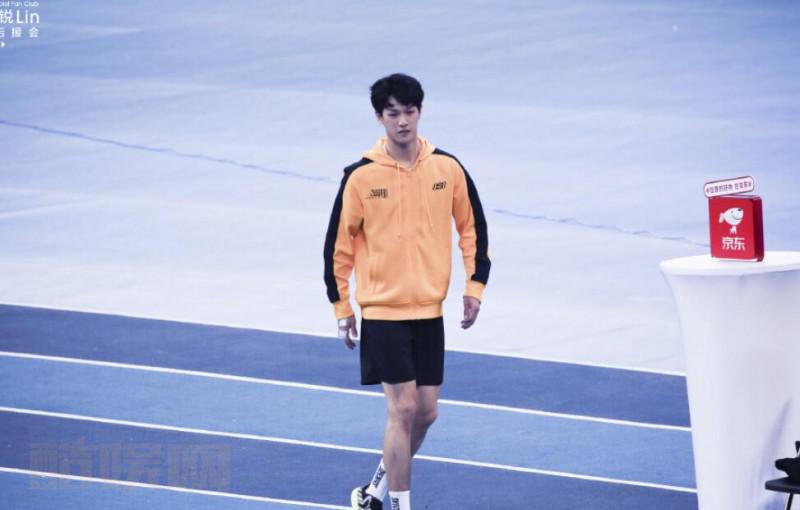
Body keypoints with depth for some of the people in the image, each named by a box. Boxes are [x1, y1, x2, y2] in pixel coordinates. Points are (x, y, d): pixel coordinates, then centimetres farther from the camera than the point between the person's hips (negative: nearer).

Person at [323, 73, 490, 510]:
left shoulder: (448, 168, -2)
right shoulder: (361, 176, -9)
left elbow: (472, 227, 11)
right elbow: (339, 244, 0)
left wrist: (474, 285, 5)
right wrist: (341, 306, 2)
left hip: (429, 311, 4)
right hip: (382, 312, -4)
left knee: (425, 412, 7)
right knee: (402, 409, -9)